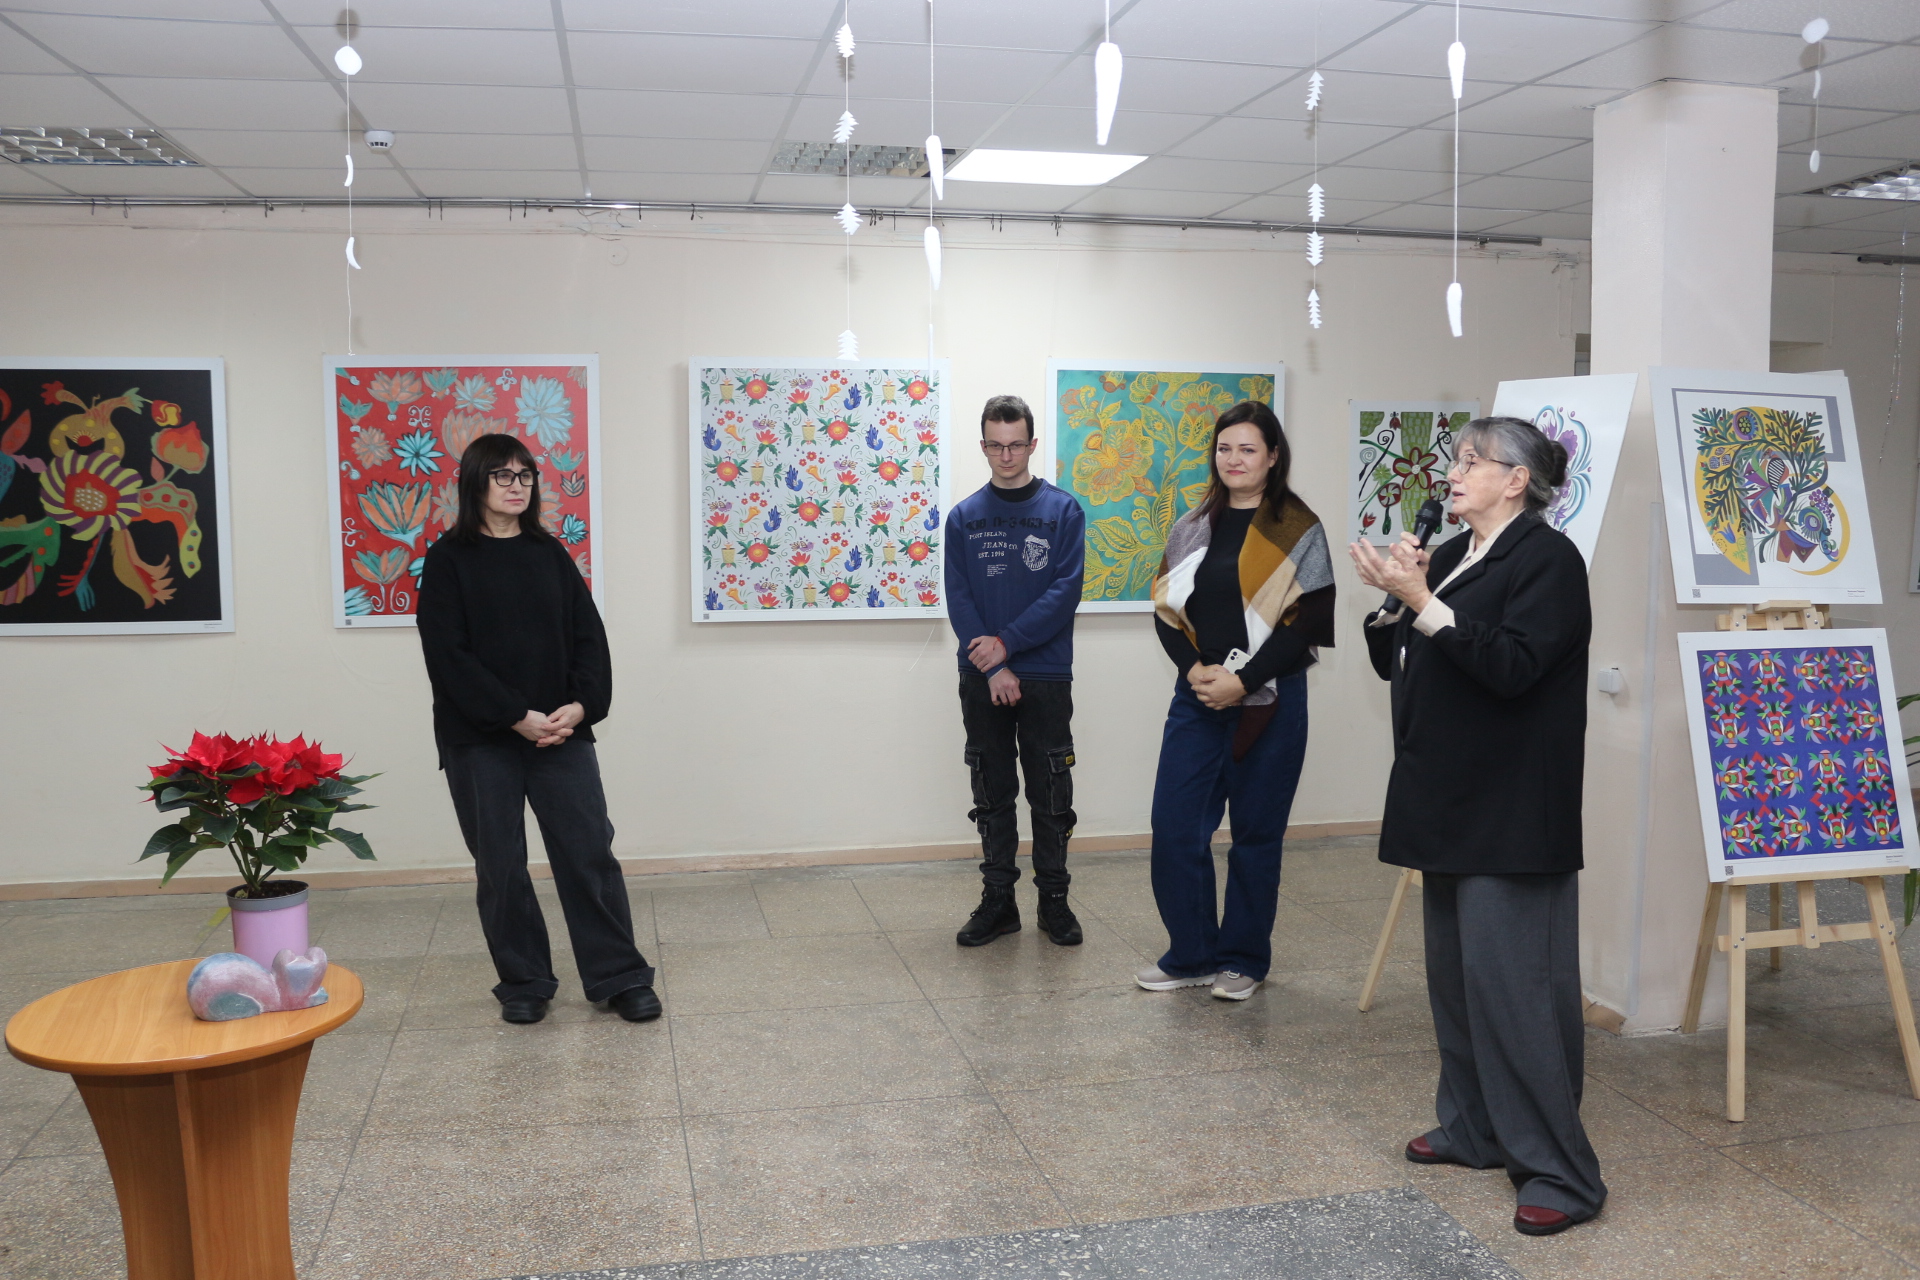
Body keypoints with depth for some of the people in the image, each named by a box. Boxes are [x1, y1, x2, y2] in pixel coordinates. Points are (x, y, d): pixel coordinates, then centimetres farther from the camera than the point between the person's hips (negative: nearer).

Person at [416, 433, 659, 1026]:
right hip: (480, 739, -2)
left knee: (590, 850, 1)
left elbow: (589, 636, 6)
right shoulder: (448, 560, -1)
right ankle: (523, 984, 21)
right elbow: (448, 655, -9)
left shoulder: (550, 554, 10)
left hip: (561, 730, 2)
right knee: (500, 865, 5)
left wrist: (581, 705, -11)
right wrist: (517, 717, -15)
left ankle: (620, 977, 11)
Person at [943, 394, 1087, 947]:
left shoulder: (1064, 511, 0)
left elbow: (1065, 591, -8)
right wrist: (993, 669, -12)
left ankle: (1054, 899, 17)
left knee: (1051, 794, 5)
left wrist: (1006, 642, -15)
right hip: (982, 681, 2)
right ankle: (998, 901, 19)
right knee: (992, 794, 10)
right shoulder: (964, 517, 5)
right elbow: (959, 599, -1)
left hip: (1046, 678, -2)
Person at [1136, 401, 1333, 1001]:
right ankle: (1191, 956, 17)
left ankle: (1243, 960, 21)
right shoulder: (1192, 528, 11)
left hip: (1268, 701, -4)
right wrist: (1196, 669, -9)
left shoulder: (1297, 530, -2)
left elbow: (1309, 622, -9)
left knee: (1255, 833, 6)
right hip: (1196, 698, 4)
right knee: (1174, 828, 1)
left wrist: (1242, 681, -15)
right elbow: (1166, 610, 8)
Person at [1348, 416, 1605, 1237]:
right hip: (1449, 803, 9)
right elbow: (1394, 664, 13)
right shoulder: (1451, 556, 13)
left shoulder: (1548, 558, -10)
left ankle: (1560, 1173, 1)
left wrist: (1421, 601, -24)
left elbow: (1512, 667, -22)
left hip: (1511, 813, -9)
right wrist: (1393, 600, -4)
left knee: (1511, 979, -8)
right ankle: (1474, 1130, 28)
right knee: (1454, 973, 15)